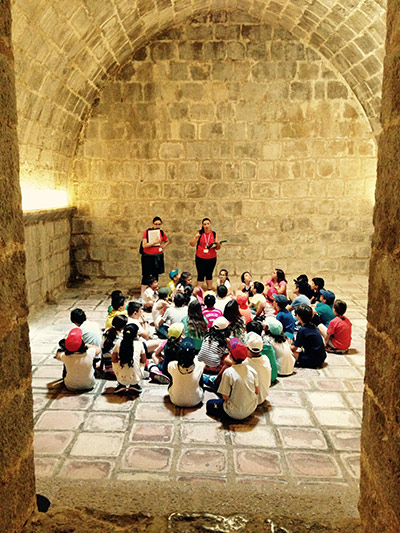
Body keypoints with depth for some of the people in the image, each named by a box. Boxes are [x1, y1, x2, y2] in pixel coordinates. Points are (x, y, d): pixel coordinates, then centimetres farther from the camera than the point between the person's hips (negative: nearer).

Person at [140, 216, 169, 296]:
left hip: (158, 257, 4)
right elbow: (144, 245, -16)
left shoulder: (161, 232, 4)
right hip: (148, 256, -4)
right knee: (146, 275, -4)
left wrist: (163, 246, 3)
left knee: (156, 275, 9)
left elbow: (167, 241, 22)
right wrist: (154, 242, -23)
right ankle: (142, 294, -1)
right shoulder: (147, 232, -8)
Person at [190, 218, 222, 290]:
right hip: (200, 258, -1)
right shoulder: (199, 233, -1)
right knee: (201, 275, 0)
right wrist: (195, 237, -19)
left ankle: (209, 291, 21)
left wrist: (218, 244, -16)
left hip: (211, 258, 2)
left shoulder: (214, 234, 3)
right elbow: (192, 244, -2)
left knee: (209, 275, 11)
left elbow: (218, 248, 6)